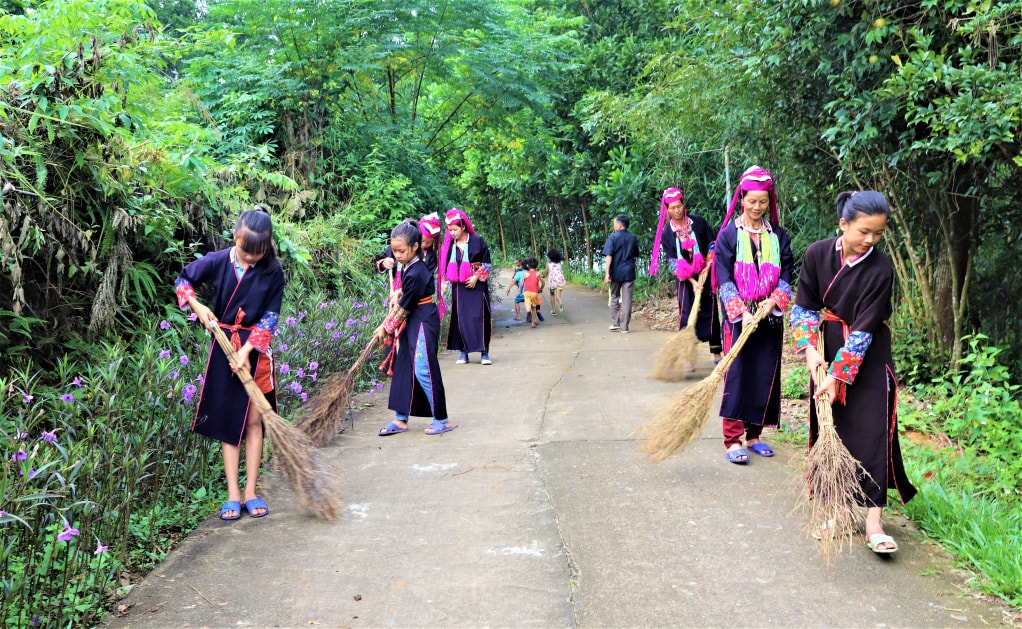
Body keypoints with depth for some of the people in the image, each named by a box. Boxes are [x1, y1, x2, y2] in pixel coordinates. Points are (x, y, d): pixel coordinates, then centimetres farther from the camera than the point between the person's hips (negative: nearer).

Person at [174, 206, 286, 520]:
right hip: (224, 347, 1)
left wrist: (247, 350, -17)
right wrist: (198, 308, -8)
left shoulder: (272, 273, -10)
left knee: (253, 420, 3)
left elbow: (270, 317, -9)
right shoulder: (217, 261, -8)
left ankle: (251, 491, 11)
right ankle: (233, 494, 7)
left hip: (256, 350, -1)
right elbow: (183, 282, 8)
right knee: (227, 420, 3)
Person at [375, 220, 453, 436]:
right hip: (410, 323, 10)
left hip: (423, 323, -10)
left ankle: (442, 420, 5)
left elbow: (405, 307, -17)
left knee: (424, 370, -6)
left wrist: (386, 327, -6)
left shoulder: (415, 273, -24)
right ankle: (401, 419, 17)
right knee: (403, 369, 10)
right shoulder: (407, 266, 5)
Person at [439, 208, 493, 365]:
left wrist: (476, 277, -12)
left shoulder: (477, 240, -6)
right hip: (458, 287, 3)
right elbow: (446, 265, 11)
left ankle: (484, 352, -1)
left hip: (477, 285, -3)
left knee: (479, 317, -5)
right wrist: (447, 279, 0)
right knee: (461, 318, 2)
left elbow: (486, 263, -3)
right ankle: (464, 352, 8)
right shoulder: (450, 244, 4)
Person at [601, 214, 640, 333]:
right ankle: (624, 326, 0)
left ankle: (615, 323, 14)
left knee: (614, 297, 14)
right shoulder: (633, 238, 6)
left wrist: (607, 273, -15)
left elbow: (609, 256, -13)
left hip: (616, 272, -2)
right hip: (629, 272, 2)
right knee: (627, 299, 1)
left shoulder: (613, 237, -5)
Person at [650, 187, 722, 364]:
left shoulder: (698, 222, -3)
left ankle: (716, 353, 15)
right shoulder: (666, 233, -5)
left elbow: (712, 244, 3)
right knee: (686, 314, -6)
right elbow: (673, 261, -8)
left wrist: (708, 266, -10)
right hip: (685, 278, -1)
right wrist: (692, 281, -16)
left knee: (711, 312, 5)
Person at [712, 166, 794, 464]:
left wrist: (773, 301, -15)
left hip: (770, 318, 3)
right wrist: (742, 312, -19)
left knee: (765, 375, 6)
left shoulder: (779, 236, 8)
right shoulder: (728, 235, -2)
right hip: (737, 316, -3)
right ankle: (733, 440, -2)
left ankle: (754, 435, 18)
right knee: (736, 374, -6)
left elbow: (786, 275, 4)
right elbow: (724, 278, -8)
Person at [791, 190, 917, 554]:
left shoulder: (880, 270, -18)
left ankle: (873, 519, -6)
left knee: (871, 434, -7)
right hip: (827, 353, 3)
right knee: (829, 430, 6)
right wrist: (810, 350, -13)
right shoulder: (817, 255, -9)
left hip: (867, 360, -3)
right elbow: (804, 306, -1)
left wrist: (838, 376, -23)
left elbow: (863, 329, -20)